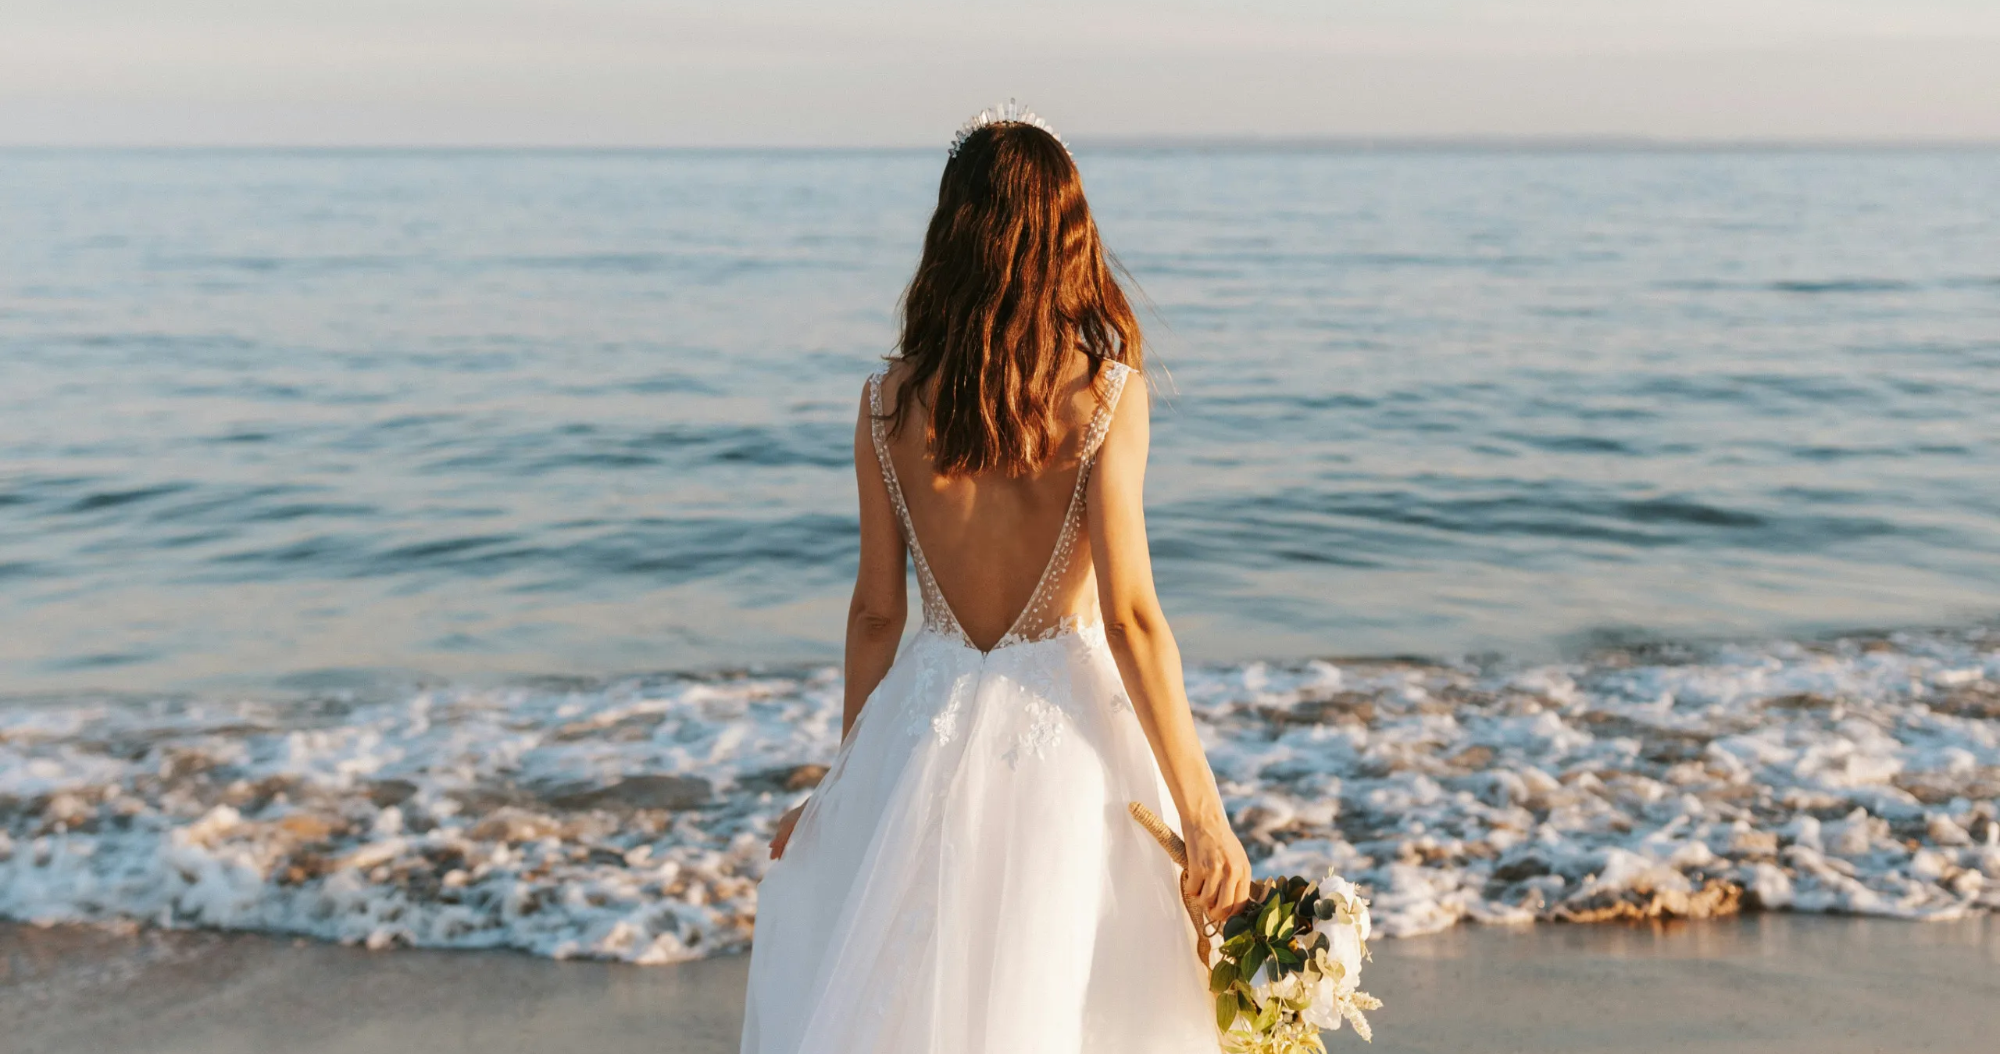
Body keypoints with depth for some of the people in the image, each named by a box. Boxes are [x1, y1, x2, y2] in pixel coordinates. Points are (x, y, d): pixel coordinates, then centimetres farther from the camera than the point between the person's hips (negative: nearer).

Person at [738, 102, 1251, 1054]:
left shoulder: (889, 398, -4)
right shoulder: (1107, 392, -13)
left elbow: (875, 611, 2)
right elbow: (1131, 617, -17)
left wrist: (849, 776, 15)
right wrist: (1203, 813, -11)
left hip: (926, 725, 3)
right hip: (1063, 730, -2)